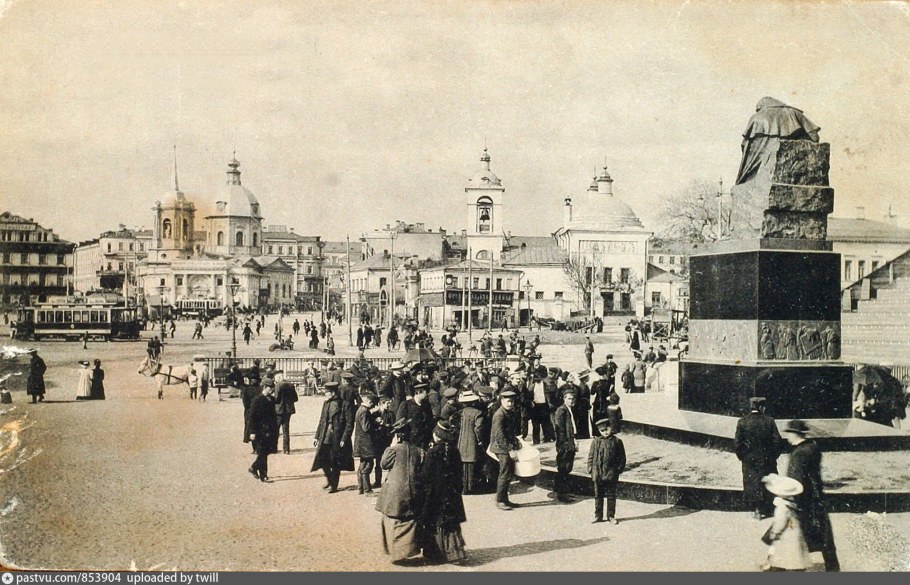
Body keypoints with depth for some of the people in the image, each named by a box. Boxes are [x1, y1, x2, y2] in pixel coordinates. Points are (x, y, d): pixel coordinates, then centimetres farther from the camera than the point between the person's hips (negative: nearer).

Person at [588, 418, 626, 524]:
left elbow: (622, 457, 4)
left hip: (611, 474, -1)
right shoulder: (596, 442, 3)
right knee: (598, 495, 9)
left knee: (611, 495, 7)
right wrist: (590, 469, 0)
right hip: (598, 474, 2)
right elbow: (590, 456, 7)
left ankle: (611, 515, 18)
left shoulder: (617, 441, 0)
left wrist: (619, 469, -3)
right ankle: (598, 516, 18)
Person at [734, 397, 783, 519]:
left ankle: (755, 509, 11)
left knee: (751, 483, 10)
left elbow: (737, 443, -7)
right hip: (766, 460, 0)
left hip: (749, 460, 0)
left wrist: (741, 456, 6)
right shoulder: (769, 421, -8)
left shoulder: (742, 422, -8)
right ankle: (765, 510, 17)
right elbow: (777, 441, -6)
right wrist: (774, 455, 7)